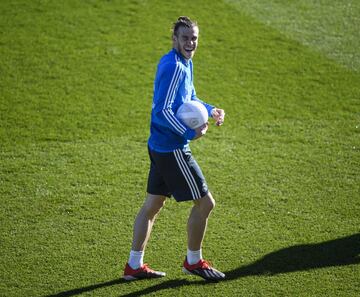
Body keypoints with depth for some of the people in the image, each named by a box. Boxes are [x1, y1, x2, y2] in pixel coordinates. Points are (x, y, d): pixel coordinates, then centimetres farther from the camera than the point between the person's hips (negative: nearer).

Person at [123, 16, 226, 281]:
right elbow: (163, 111, -24)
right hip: (173, 149, -10)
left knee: (153, 205, 15)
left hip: (160, 147, 10)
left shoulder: (185, 64, 11)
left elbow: (190, 99, 24)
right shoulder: (174, 67, -20)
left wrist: (210, 110, 7)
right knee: (205, 202, 1)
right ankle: (193, 262, 17)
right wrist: (190, 133, -21)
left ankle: (134, 265, 22)